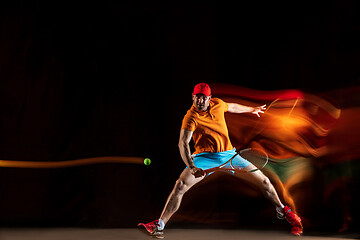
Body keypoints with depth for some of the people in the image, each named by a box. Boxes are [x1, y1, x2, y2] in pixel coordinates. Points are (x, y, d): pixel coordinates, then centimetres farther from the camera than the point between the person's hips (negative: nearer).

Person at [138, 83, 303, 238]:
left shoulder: (218, 104, 0)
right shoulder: (191, 117, -15)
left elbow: (232, 107, 24)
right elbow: (183, 143, -28)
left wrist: (251, 110, 40)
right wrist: (191, 167, -44)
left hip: (229, 154, 4)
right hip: (205, 157, -4)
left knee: (263, 181, 1)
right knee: (180, 185, -25)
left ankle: (283, 211, 26)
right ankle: (159, 226, -17)